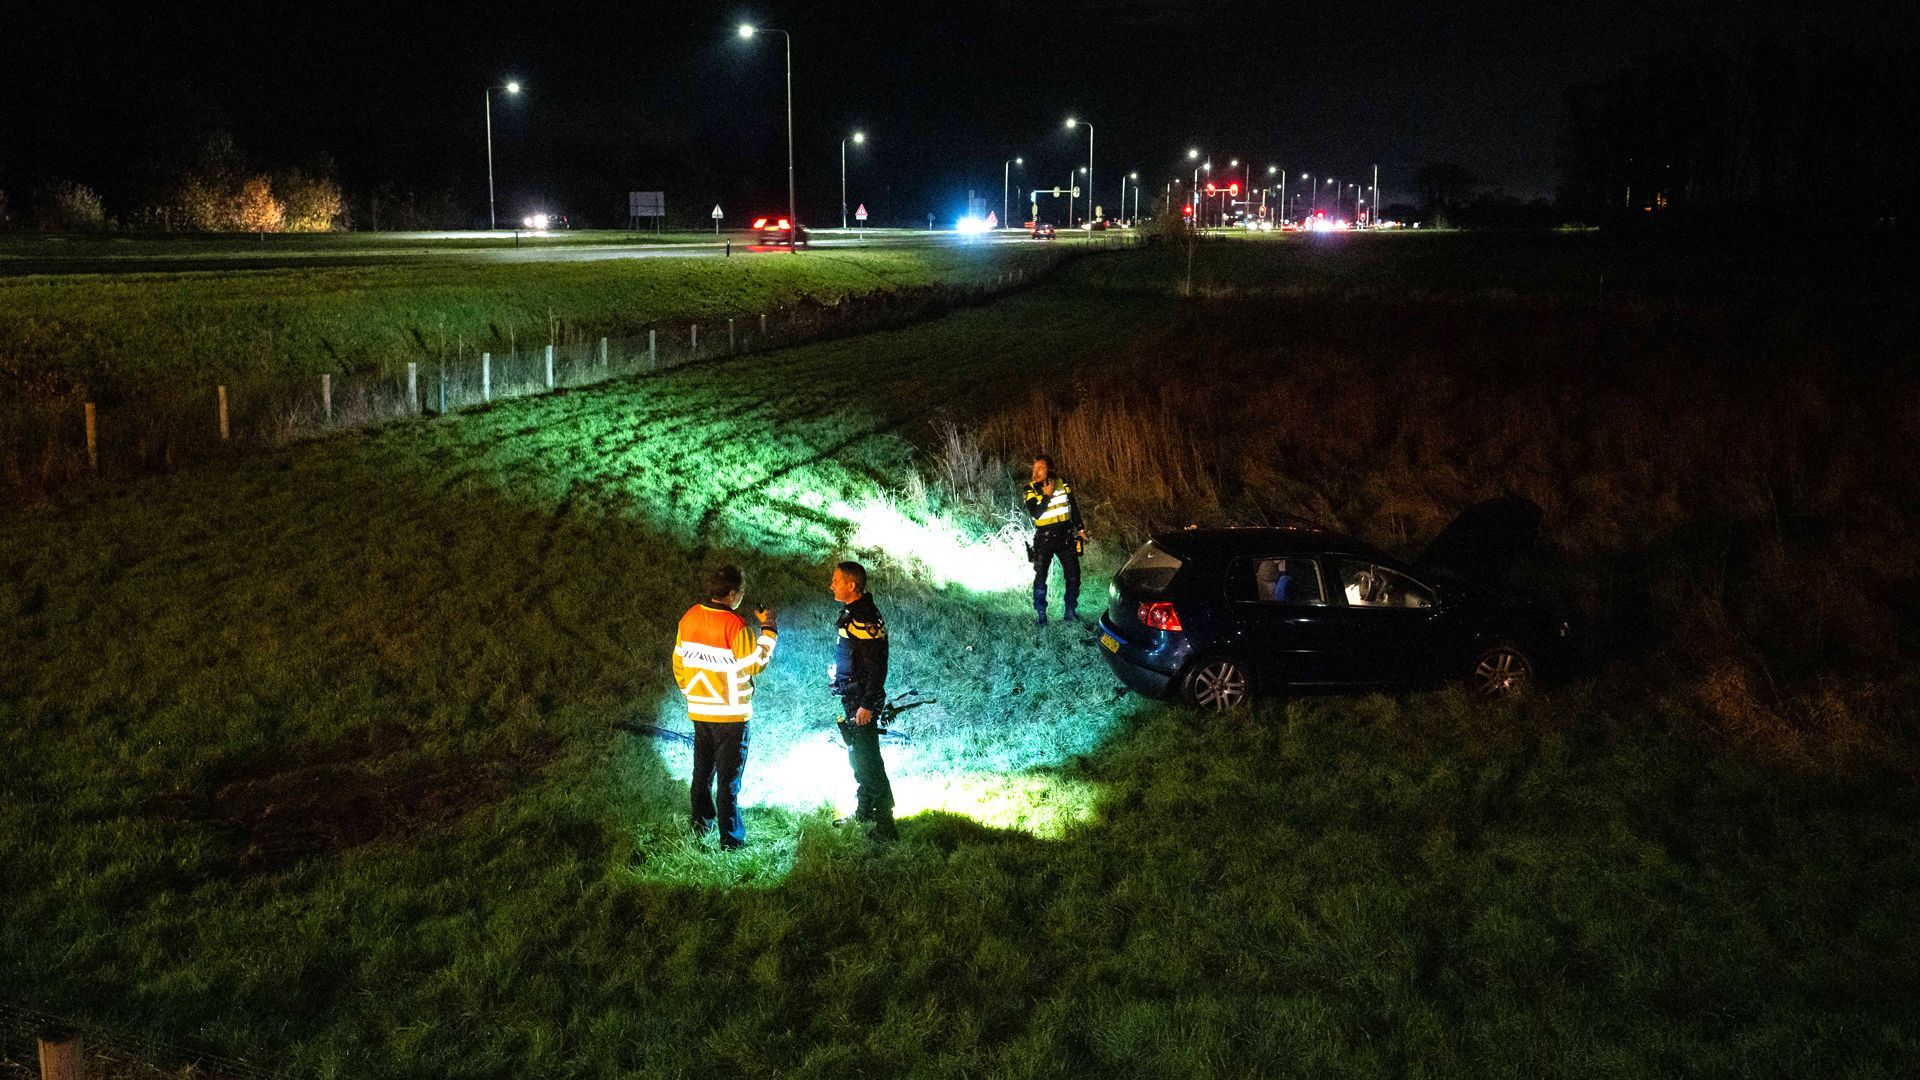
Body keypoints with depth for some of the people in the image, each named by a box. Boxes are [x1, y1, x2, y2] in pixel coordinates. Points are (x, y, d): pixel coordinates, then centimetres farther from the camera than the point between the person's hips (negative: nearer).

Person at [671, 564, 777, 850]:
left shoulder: (690, 617, 2)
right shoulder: (734, 625, -20)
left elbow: (679, 661, 10)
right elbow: (755, 663, -13)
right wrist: (769, 630, -5)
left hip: (699, 711, 6)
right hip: (730, 713, -6)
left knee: (702, 772, 20)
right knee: (728, 778, 1)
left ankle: (701, 825, 30)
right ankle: (731, 838, 4)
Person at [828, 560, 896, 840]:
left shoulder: (865, 619, -21)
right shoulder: (851, 613, 11)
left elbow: (876, 667, -23)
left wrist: (867, 705, -23)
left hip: (862, 702, -10)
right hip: (850, 699, 10)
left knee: (868, 762, -7)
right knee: (858, 759, 20)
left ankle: (884, 825, -2)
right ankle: (863, 813, 33)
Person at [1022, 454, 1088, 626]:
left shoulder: (1063, 485, 0)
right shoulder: (1030, 491, -7)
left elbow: (1074, 507, 10)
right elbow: (1036, 514, -20)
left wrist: (1080, 529, 10)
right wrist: (1047, 496, -27)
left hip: (1065, 536, 2)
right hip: (1044, 538, -2)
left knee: (1073, 575, 2)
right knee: (1040, 576, -7)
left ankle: (1071, 611, 17)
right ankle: (1040, 615, 3)